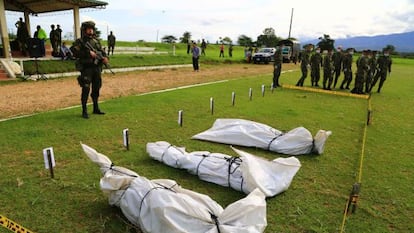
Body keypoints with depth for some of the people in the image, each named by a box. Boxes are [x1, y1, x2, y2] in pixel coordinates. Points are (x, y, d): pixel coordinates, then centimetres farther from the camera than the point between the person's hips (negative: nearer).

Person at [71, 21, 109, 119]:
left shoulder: (96, 41, 13)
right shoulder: (80, 42, -3)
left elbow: (102, 51, 11)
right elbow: (75, 52, -14)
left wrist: (105, 58, -10)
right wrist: (88, 53, -20)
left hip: (97, 68, 6)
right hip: (87, 69, -5)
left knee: (96, 89, 12)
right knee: (86, 89, -6)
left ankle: (96, 108, 23)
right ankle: (84, 111, 1)